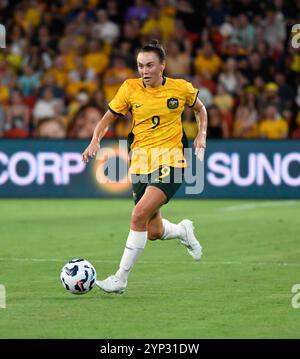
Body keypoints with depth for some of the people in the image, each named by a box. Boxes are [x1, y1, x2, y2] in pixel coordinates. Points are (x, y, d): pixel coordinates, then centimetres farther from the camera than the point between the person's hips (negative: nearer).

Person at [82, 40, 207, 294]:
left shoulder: (181, 88, -1)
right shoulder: (130, 88, 0)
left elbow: (200, 109, 19)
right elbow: (108, 118, 8)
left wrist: (202, 135, 2)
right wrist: (95, 141, -11)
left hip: (170, 161, -4)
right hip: (140, 163, 4)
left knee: (140, 215, -23)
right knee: (154, 233, 8)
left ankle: (120, 279, -15)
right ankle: (183, 230, 45)